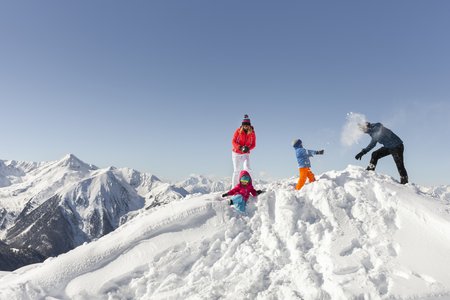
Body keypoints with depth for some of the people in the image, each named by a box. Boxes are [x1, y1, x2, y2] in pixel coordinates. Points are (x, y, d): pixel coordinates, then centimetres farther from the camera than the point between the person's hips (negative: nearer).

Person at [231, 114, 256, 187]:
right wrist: (240, 147, -25)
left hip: (246, 154, 1)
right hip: (236, 153, -1)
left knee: (247, 169, -19)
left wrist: (248, 148, -21)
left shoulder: (252, 133, -6)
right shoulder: (238, 131, -11)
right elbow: (233, 141, -9)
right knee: (236, 171, 3)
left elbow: (253, 144, 0)